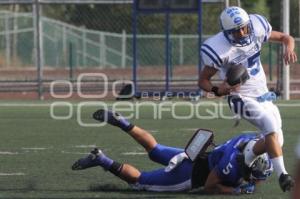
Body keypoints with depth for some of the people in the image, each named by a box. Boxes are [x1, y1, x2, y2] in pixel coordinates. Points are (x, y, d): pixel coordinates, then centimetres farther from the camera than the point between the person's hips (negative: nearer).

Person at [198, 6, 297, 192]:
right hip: (244, 98, -6)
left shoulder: (257, 28, -10)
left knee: (274, 141, 8)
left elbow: (286, 38, 5)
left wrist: (289, 48, -19)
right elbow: (203, 80, -10)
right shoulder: (219, 49, -22)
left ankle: (243, 163, 32)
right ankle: (282, 175, -29)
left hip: (264, 95, 6)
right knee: (271, 126, -28)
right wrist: (218, 90, -31)